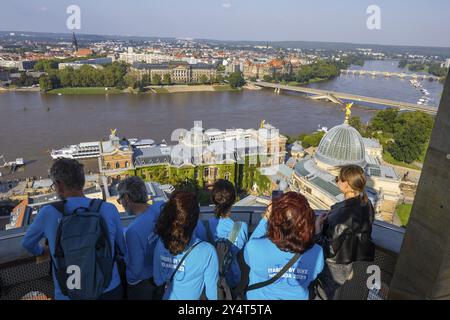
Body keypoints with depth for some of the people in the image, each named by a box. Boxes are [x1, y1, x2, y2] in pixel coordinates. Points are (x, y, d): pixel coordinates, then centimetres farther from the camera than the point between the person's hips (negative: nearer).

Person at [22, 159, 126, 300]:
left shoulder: (48, 213, -12)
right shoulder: (109, 209, -14)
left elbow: (28, 243, 10)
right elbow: (123, 250, 1)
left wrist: (42, 251, 31)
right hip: (109, 291, 0)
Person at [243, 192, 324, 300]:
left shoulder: (255, 248, -35)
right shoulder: (316, 253, -27)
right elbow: (311, 276, -5)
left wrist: (265, 220, -12)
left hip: (260, 296, -2)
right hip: (298, 297, 2)